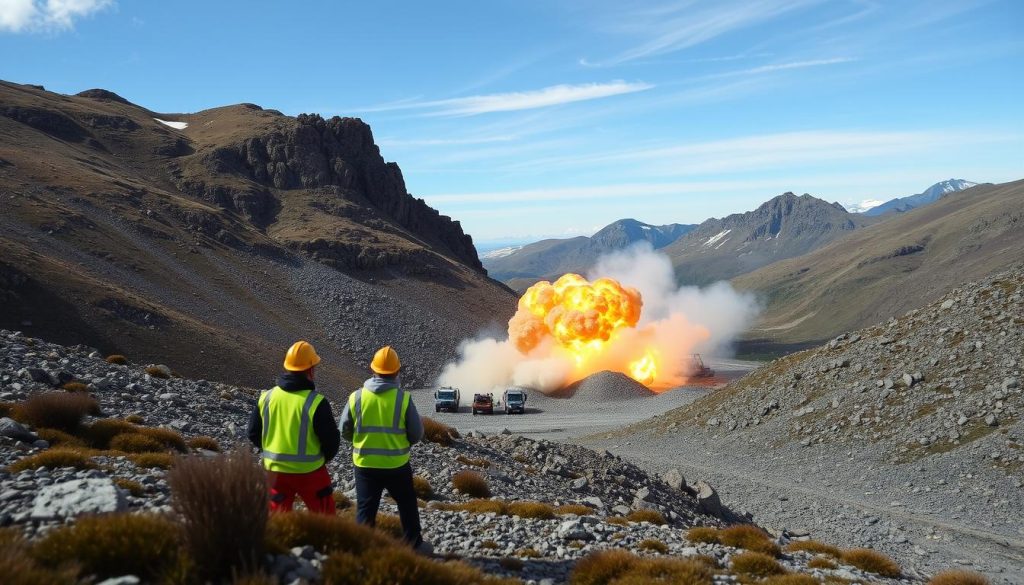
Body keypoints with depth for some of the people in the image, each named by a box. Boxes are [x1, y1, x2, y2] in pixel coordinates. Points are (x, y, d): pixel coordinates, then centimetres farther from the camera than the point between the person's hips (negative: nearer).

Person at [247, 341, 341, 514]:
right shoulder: (316, 402, -18)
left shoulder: (266, 397, -3)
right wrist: (323, 458, 7)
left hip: (275, 471, 4)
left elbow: (254, 434, 6)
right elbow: (331, 440, -14)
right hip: (310, 472, -4)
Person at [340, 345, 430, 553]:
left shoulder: (356, 397, -7)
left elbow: (345, 431, 2)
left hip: (364, 464, 1)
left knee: (365, 510, 13)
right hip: (397, 465, -1)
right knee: (407, 506, 19)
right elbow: (417, 435, -5)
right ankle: (414, 545, 30)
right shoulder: (403, 398, -12)